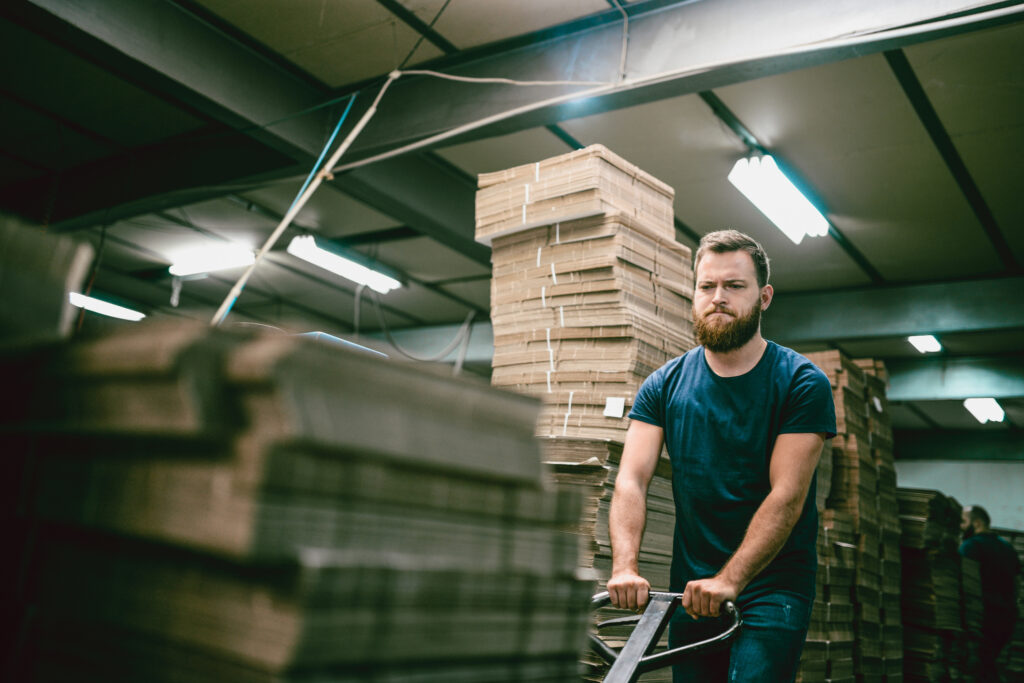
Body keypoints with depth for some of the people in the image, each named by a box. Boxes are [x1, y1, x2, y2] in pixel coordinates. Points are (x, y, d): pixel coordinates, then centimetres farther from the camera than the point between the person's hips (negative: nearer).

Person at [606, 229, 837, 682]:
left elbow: (787, 496, -14)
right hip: (690, 589, 3)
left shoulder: (801, 383, -5)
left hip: (771, 588, -3)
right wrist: (625, 567, -22)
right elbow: (631, 481, -6)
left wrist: (728, 580, -24)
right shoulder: (664, 385, 4)